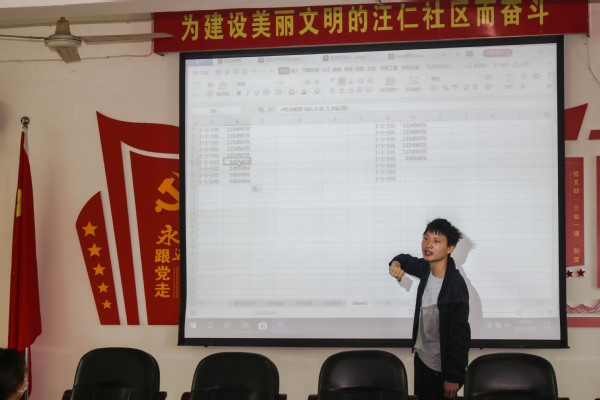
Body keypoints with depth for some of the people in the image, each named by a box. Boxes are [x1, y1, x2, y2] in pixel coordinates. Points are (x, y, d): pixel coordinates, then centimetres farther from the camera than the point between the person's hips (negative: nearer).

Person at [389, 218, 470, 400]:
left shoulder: (456, 285, -25)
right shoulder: (426, 268, -5)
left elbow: (460, 335, -22)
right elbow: (406, 259, 20)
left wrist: (453, 378, -19)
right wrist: (396, 264, -5)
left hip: (441, 367, -7)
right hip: (421, 356, 8)